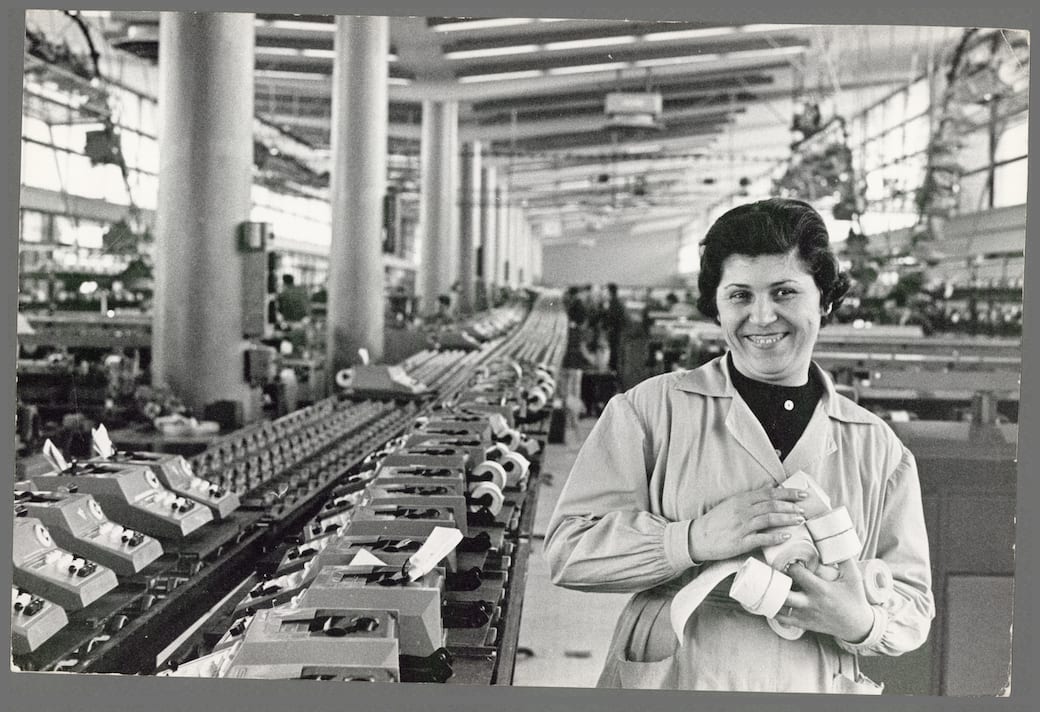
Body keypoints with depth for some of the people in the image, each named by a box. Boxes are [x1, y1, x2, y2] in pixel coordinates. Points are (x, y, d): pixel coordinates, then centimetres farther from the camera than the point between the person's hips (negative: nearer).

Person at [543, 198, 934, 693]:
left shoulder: (878, 449, 2)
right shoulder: (651, 410, -6)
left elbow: (912, 602, 4)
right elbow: (568, 549, -10)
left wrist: (862, 624, -18)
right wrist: (694, 539, -24)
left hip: (812, 688, 2)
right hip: (666, 682, -1)